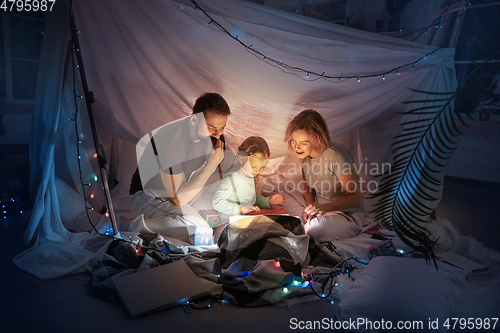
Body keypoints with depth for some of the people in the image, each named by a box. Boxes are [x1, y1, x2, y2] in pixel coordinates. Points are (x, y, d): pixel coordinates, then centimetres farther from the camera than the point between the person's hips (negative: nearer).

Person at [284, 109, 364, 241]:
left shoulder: (336, 155, -25)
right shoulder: (304, 155, -3)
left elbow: (355, 197, -20)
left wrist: (325, 207, -36)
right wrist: (309, 209, -8)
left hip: (347, 214, -5)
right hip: (320, 211, 6)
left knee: (311, 231, -32)